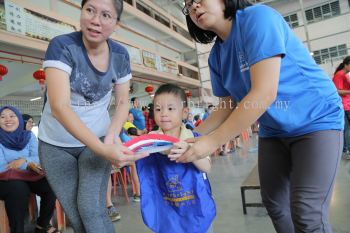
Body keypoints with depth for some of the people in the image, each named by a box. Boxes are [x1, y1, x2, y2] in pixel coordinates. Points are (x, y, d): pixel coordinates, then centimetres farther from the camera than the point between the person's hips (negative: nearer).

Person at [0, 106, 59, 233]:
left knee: (50, 185, -22)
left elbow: (37, 159, -3)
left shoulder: (29, 135, 5)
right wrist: (28, 164, -19)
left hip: (26, 176, 3)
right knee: (19, 188, -36)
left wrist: (24, 160, -25)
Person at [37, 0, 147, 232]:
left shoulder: (120, 55, -8)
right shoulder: (61, 46, -20)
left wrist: (112, 135, -20)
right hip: (56, 144, -1)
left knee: (91, 208, -11)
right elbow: (59, 107, -29)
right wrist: (103, 150, -39)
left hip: (98, 139, 2)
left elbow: (123, 102, -1)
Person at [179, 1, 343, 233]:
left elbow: (265, 93, -30)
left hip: (316, 120, -6)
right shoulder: (216, 56, 1)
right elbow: (227, 107, 6)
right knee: (274, 204, 13)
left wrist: (212, 142, -29)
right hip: (273, 131, 7)